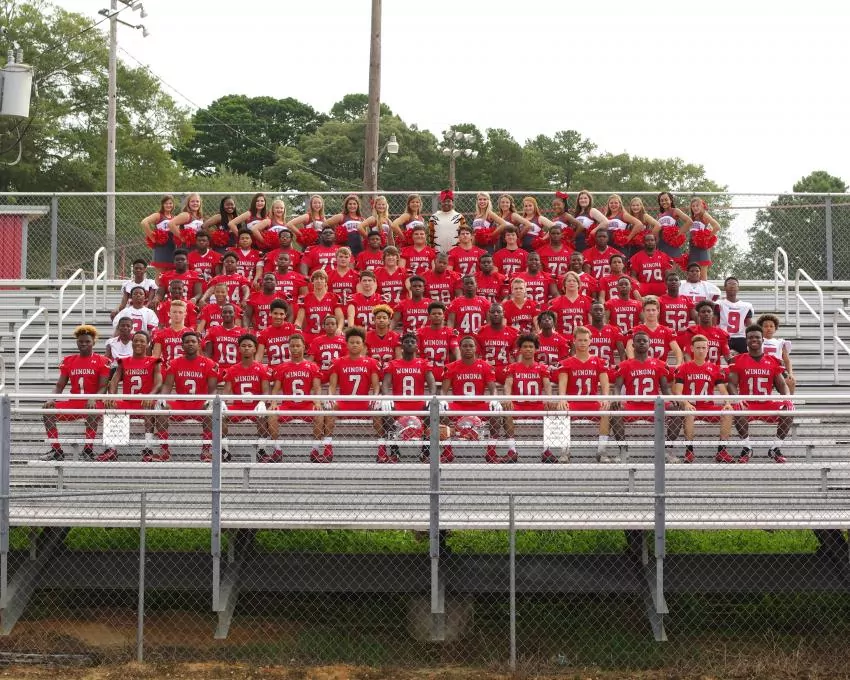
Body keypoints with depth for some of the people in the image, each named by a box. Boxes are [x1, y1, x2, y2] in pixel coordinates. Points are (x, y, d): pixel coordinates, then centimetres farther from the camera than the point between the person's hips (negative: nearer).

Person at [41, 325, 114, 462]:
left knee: (93, 414, -39)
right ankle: (56, 450, -7)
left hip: (92, 404, -4)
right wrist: (52, 398, -9)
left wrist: (93, 399, -26)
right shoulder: (68, 360, 13)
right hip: (73, 402, 5)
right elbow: (59, 385, 11)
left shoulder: (102, 361, 1)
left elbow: (103, 386, -6)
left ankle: (88, 450, -23)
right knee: (48, 413, -16)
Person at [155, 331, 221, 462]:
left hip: (200, 405, -2)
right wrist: (162, 400, -20)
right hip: (180, 404, 2)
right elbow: (167, 385, 1)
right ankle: (163, 451, -20)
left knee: (210, 413, -35)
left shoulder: (209, 364, 0)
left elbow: (213, 389, -4)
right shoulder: (175, 364, 7)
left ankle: (207, 452, -26)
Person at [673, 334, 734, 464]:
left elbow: (722, 389, 5)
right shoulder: (684, 368, 4)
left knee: (728, 413, -22)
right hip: (691, 406, -3)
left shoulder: (714, 368, 11)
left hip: (709, 407, 3)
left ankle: (721, 450, -15)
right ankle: (689, 450, -25)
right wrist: (686, 403, -24)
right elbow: (678, 391, -4)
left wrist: (727, 403, -16)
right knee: (689, 414, -36)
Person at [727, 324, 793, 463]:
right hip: (747, 404, -2)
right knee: (738, 409, -37)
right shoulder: (738, 361, 4)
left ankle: (775, 448, -10)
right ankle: (747, 448, -19)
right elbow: (732, 384, -3)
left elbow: (782, 384, 8)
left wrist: (787, 398, -14)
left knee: (788, 410, -25)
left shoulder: (773, 362, 10)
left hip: (768, 405, 2)